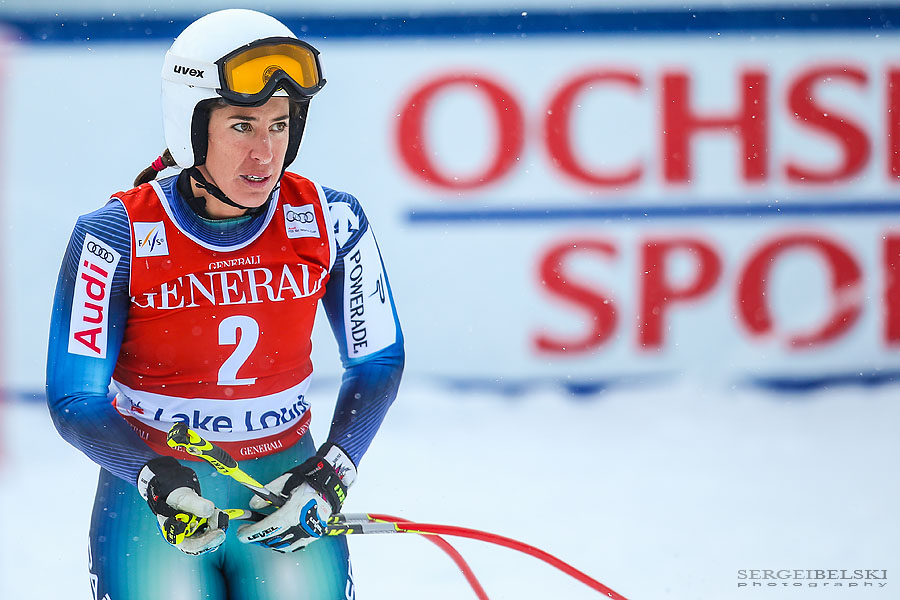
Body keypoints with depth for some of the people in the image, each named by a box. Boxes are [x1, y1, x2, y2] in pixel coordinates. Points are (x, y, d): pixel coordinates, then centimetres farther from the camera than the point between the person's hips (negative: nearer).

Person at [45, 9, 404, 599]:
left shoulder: (329, 222, -6)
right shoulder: (120, 236, -13)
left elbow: (377, 361, 6)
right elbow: (74, 398, -10)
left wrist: (332, 472, -9)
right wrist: (158, 481, -26)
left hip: (285, 479, 2)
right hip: (152, 480, -2)